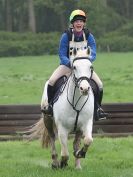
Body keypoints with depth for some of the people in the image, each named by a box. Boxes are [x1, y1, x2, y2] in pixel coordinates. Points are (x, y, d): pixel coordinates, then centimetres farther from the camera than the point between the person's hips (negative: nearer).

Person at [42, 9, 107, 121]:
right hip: (68, 65, -1)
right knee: (51, 81, -23)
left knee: (100, 85, -15)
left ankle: (98, 107, 8)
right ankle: (50, 104, -1)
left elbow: (93, 55, -9)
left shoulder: (89, 36, -7)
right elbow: (62, 55, -12)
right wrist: (70, 63, -31)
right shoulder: (66, 36, -13)